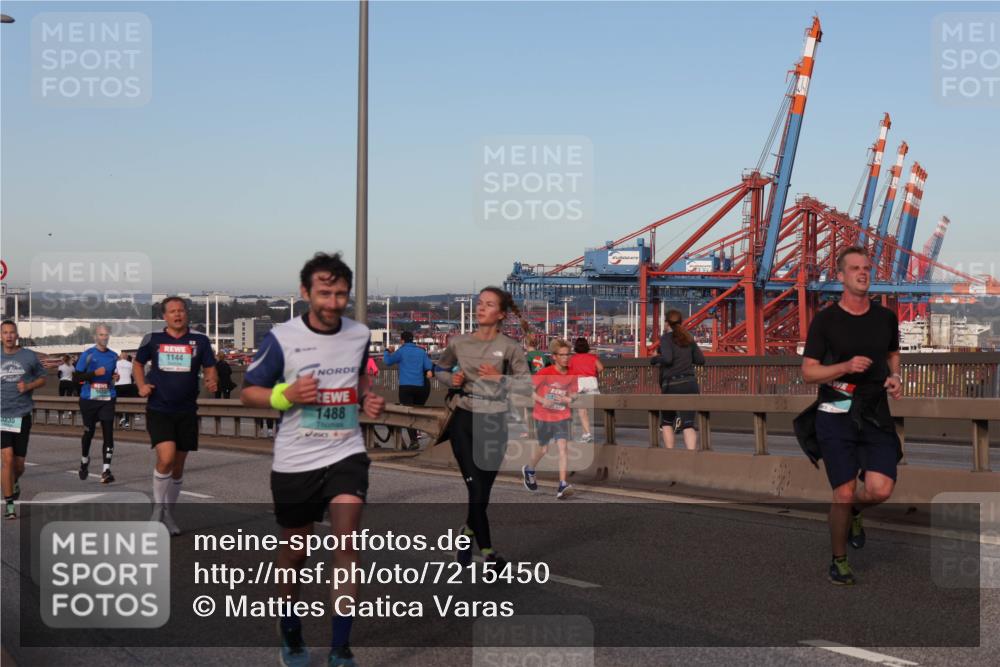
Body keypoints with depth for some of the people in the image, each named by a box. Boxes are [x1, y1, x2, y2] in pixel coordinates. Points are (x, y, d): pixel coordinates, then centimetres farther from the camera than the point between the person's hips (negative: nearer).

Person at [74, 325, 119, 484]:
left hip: (107, 400, 2)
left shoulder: (113, 356, 8)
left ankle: (106, 471, -14)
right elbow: (76, 376, -7)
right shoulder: (88, 354, -3)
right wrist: (95, 373, -20)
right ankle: (84, 461, 39)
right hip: (89, 399, -2)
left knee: (108, 433, -11)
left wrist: (115, 377, 2)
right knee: (88, 432, 12)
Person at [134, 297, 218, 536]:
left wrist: (212, 382, -18)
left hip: (186, 411, 2)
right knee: (166, 458, -20)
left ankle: (168, 512, 30)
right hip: (159, 410, -2)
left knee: (178, 465, 11)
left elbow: (210, 369, 4)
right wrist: (141, 385, -1)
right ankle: (157, 507, 2)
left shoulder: (199, 340, 0)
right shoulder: (152, 339, 0)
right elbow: (138, 363, 16)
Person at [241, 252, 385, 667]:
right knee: (294, 553, 11)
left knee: (346, 544, -13)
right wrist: (287, 395, -20)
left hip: (346, 454, 2)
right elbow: (248, 392, -2)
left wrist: (369, 399, 1)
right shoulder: (281, 338, -9)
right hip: (295, 462, -1)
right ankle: (290, 633, 35)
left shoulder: (360, 334, 2)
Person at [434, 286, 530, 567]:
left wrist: (499, 378, -20)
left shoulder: (509, 347, -5)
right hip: (463, 420, 0)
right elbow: (439, 369, 18)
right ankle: (487, 551, 2)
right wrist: (451, 379, -3)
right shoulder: (459, 343, 2)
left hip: (494, 422, 0)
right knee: (476, 489, -8)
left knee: (483, 491, 10)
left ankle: (469, 531, 38)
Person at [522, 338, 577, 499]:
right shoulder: (545, 373, -16)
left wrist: (568, 399, -14)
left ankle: (563, 486, -18)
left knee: (562, 447, -15)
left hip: (562, 416, 2)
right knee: (543, 449, 13)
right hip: (543, 417, -2)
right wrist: (542, 400, -26)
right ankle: (529, 470, 45)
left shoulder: (571, 375, -5)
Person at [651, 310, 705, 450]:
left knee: (666, 422, 17)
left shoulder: (666, 338, -5)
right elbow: (701, 360, 14)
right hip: (690, 384, 4)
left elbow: (667, 358, -19)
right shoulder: (688, 337, 12)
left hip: (672, 385, -4)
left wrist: (655, 359, 1)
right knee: (688, 425, -3)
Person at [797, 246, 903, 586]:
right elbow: (808, 372, -3)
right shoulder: (825, 319, -4)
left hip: (876, 415, 3)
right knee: (843, 493, -4)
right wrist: (845, 367, -19)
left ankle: (852, 511, 25)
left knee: (880, 490, -12)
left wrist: (895, 376, 4)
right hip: (836, 415, -3)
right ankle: (839, 561, 18)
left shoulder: (886, 317, 8)